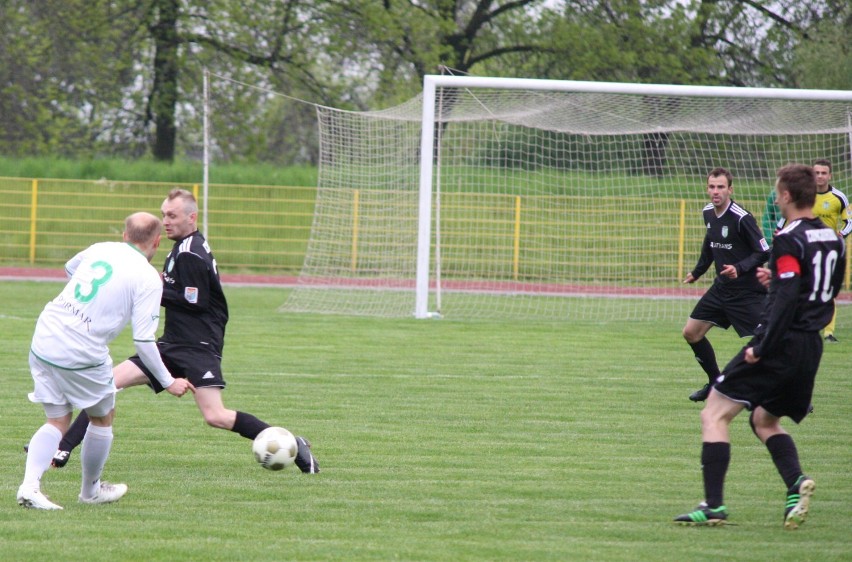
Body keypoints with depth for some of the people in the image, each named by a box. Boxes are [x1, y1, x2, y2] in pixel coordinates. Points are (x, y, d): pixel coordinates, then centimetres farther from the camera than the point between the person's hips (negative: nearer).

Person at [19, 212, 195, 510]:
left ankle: (29, 484, -7)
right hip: (83, 356, -5)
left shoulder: (99, 249, 11)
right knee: (103, 418, 20)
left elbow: (69, 269, 35)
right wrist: (169, 383, 1)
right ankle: (91, 490, 33)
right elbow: (144, 340, -10)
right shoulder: (148, 278, -5)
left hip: (44, 339, 5)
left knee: (57, 421, 13)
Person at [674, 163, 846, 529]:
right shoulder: (832, 239, 11)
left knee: (714, 415, -2)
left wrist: (762, 348, -20)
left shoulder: (789, 241, -14)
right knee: (765, 422, 24)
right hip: (811, 347, 8)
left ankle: (714, 506, -9)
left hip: (782, 344, -8)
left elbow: (787, 298, -22)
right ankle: (796, 484, -1)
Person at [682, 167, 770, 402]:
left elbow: (763, 253, -17)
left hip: (747, 292, -8)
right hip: (721, 288, 8)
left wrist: (740, 268, -30)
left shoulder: (742, 218, -19)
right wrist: (697, 272, 29)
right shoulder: (708, 213, 4)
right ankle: (715, 382, 27)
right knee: (691, 332, 9)